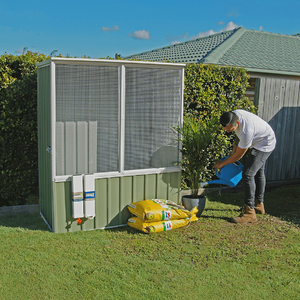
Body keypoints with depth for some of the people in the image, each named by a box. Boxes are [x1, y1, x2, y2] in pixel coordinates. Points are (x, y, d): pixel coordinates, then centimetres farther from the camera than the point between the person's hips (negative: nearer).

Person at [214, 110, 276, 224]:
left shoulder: (247, 131, -42)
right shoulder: (233, 115, -16)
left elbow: (238, 156, -28)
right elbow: (240, 135, 6)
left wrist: (221, 163, -16)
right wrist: (233, 151, 0)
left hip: (265, 144, -10)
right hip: (259, 141, 10)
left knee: (248, 174, -20)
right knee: (258, 172, 22)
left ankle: (249, 212, -18)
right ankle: (259, 205, 40)